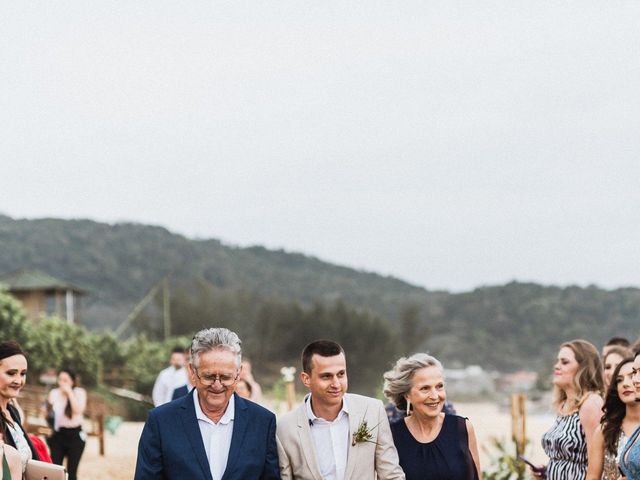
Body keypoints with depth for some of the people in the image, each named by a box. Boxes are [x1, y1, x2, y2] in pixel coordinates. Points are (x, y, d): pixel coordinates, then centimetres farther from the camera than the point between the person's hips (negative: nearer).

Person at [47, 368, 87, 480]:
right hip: (58, 434, 2)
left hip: (75, 434, -2)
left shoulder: (79, 392, -3)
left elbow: (78, 410, -19)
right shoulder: (54, 393, 5)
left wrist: (69, 392, -18)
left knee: (71, 471, 1)